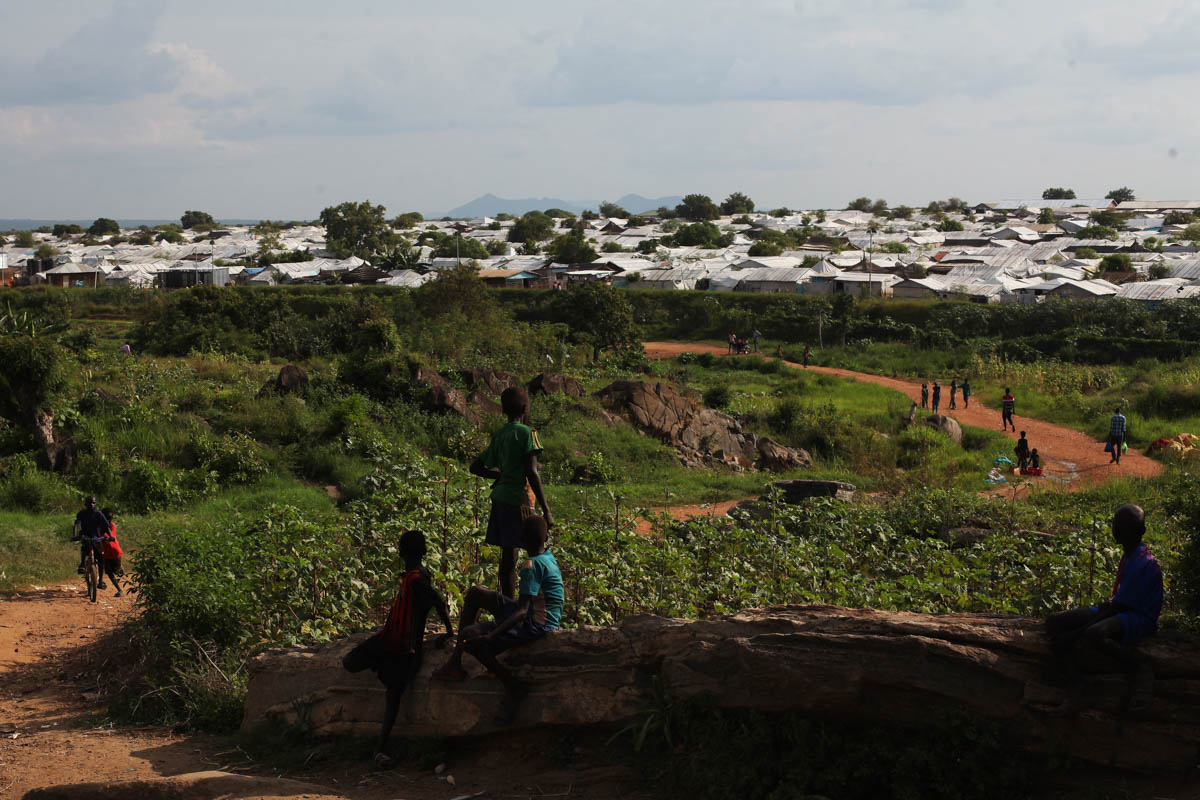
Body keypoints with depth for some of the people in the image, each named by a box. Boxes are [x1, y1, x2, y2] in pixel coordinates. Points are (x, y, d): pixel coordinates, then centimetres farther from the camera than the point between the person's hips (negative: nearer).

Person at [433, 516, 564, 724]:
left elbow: (522, 611, -28)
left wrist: (491, 636, -33)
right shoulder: (549, 558, 6)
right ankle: (455, 662, 15)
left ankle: (513, 687, -11)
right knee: (475, 593, 15)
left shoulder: (532, 565, -22)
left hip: (534, 627, -10)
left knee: (470, 636, -21)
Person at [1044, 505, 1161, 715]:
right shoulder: (1128, 557, 11)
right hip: (1120, 611, 10)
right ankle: (1076, 688, -17)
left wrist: (1076, 634, -19)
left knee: (1095, 634, -42)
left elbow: (1118, 605, -21)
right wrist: (1108, 604, -3)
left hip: (1139, 618, -10)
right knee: (1054, 622, -7)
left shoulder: (1143, 564, -20)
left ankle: (1141, 670, -16)